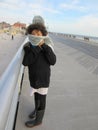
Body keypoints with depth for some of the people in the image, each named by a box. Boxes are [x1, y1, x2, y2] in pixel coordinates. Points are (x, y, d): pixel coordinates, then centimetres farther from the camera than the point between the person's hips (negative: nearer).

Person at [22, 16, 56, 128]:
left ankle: (38, 119, 33)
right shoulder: (28, 47, -9)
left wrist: (44, 47, -29)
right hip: (33, 77, 4)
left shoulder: (47, 46, -14)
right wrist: (36, 48, -26)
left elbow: (53, 61, -23)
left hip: (43, 78, -3)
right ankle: (36, 109, 52)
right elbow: (25, 62, -20)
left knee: (41, 98, 11)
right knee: (36, 95, 24)